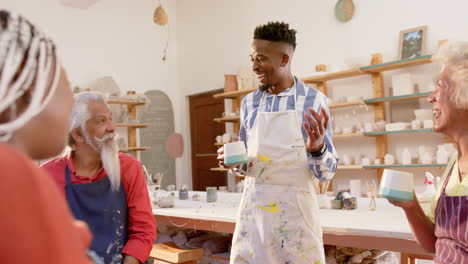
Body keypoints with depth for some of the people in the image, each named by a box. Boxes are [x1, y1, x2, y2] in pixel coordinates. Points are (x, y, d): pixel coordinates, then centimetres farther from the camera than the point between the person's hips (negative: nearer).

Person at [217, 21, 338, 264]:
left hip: (295, 209, -3)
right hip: (253, 206, 4)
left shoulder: (313, 100, -5)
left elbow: (327, 173, -4)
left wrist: (317, 149, -24)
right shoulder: (249, 102, 7)